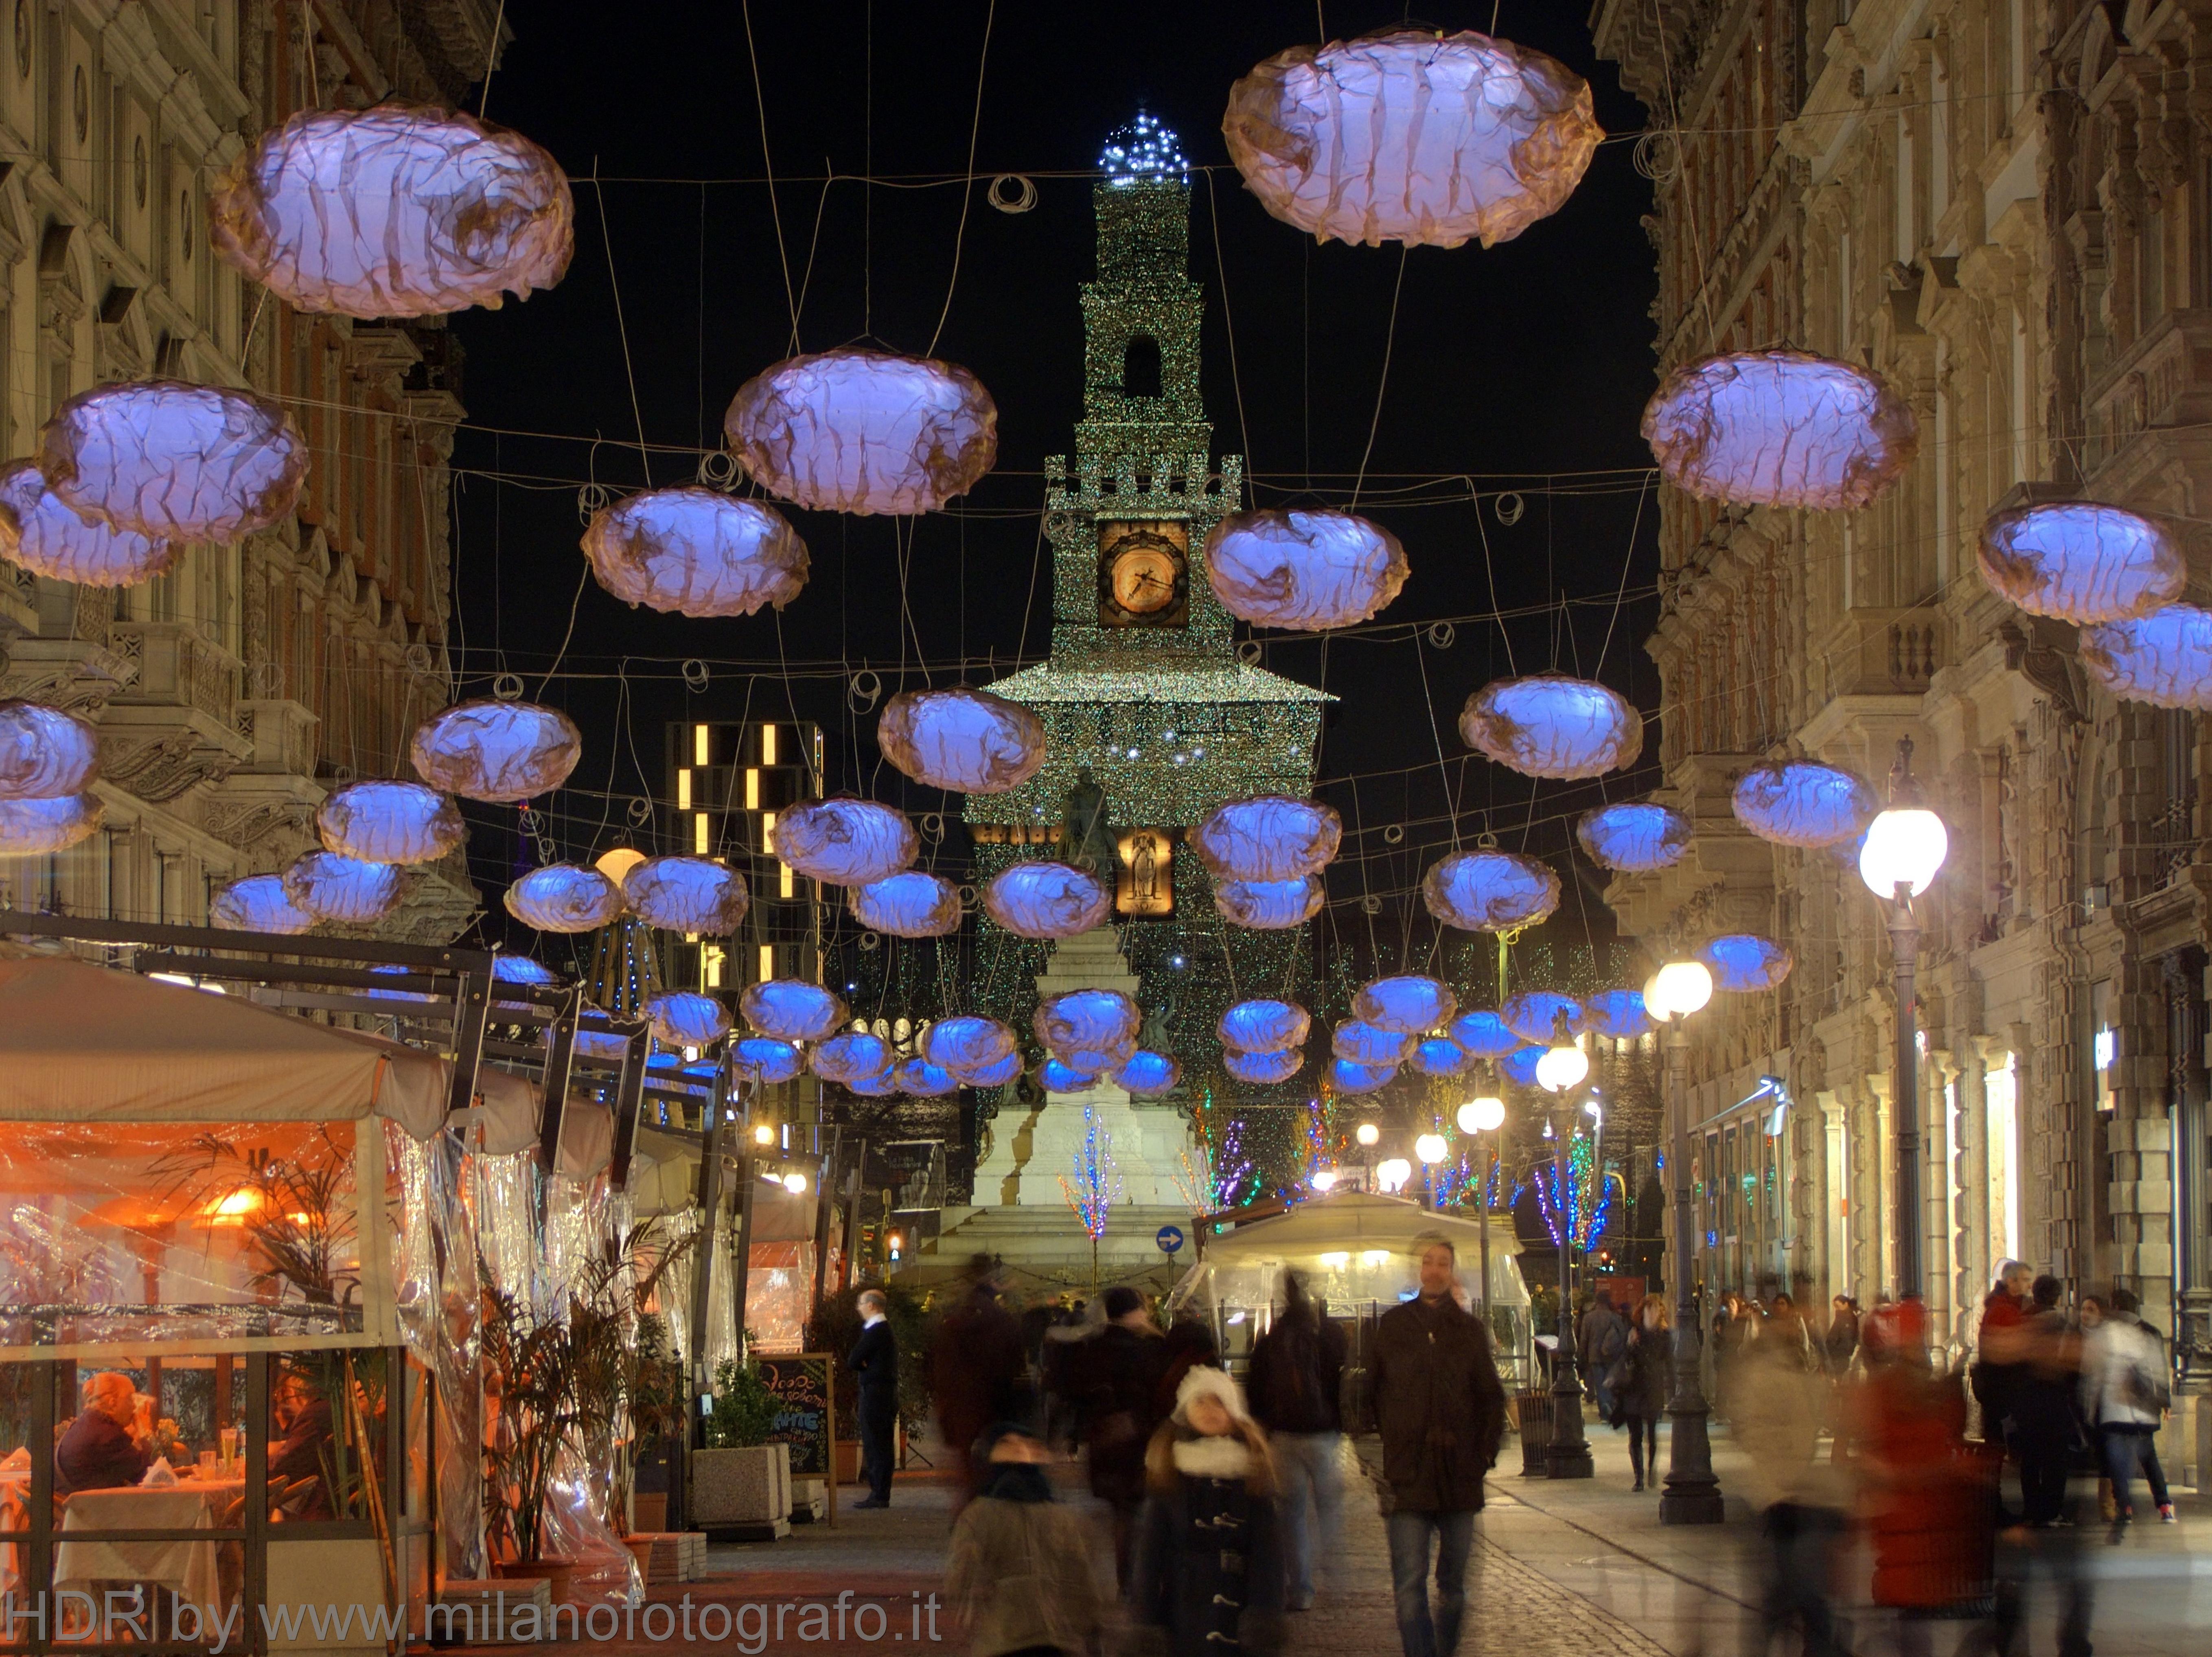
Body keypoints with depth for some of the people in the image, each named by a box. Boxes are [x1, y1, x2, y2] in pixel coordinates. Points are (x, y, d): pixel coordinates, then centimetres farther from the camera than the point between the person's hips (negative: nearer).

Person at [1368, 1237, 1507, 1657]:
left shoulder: (1469, 1328, 8)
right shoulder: (1392, 1325, 5)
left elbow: (1492, 1397, 11)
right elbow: (1368, 1393, 9)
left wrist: (1486, 1452, 1)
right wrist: (1377, 1459, 4)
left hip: (1459, 1476, 2)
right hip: (1406, 1476, -2)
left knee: (1454, 1583, 12)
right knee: (1409, 1583, -10)